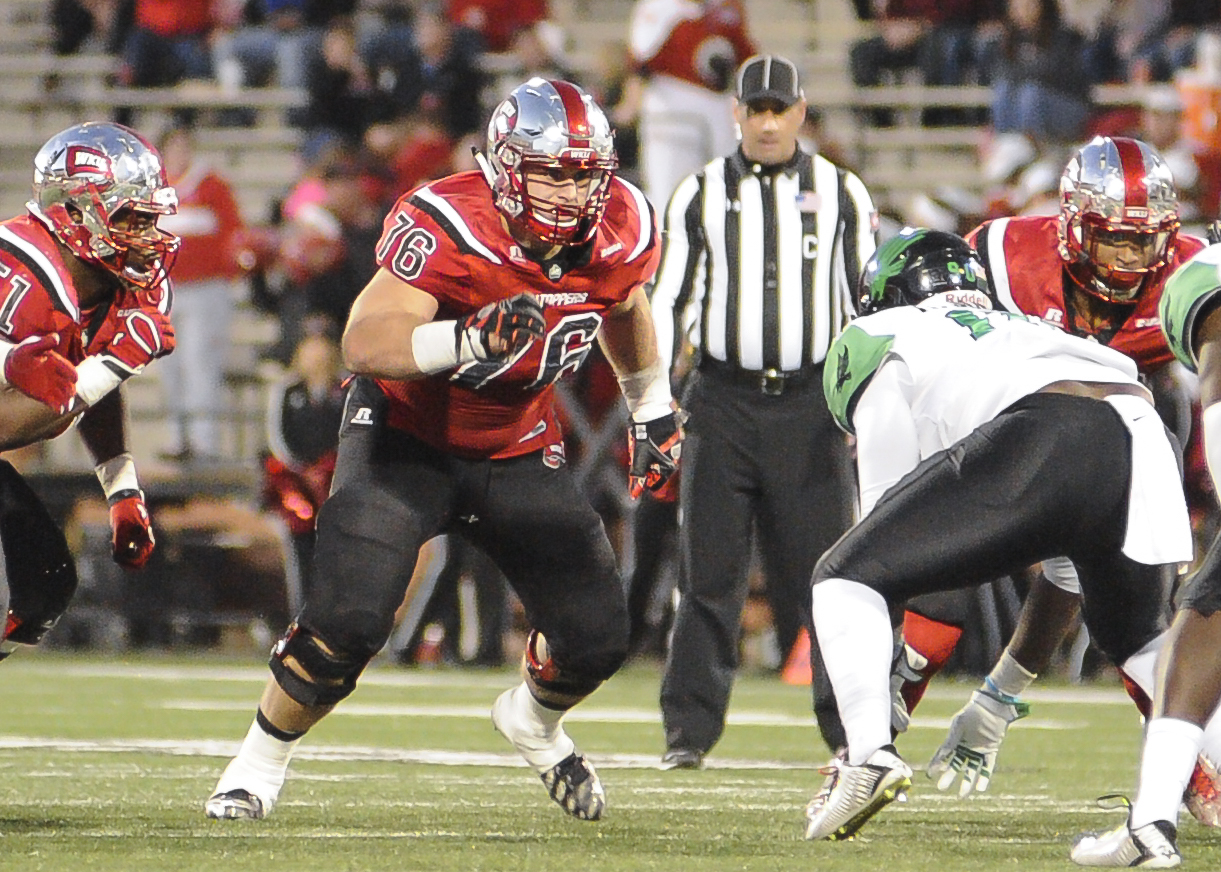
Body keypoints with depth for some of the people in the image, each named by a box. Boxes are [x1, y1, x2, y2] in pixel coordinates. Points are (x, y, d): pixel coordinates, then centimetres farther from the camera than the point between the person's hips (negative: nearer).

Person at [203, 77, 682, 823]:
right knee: (348, 621, -20)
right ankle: (261, 761, 6)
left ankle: (534, 721, 36)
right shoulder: (450, 227, -31)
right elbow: (363, 343, -40)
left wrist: (653, 409, 21)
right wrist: (466, 338, -55)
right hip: (409, 438, -5)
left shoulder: (619, 234, -13)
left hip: (520, 450, 5)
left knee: (596, 638, 0)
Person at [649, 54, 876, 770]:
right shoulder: (700, 195, 7)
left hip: (811, 405, -1)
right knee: (710, 575, 0)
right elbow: (669, 300, 8)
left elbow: (867, 302, 9)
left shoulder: (842, 194, 7)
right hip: (724, 401, 1)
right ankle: (690, 730, 5)